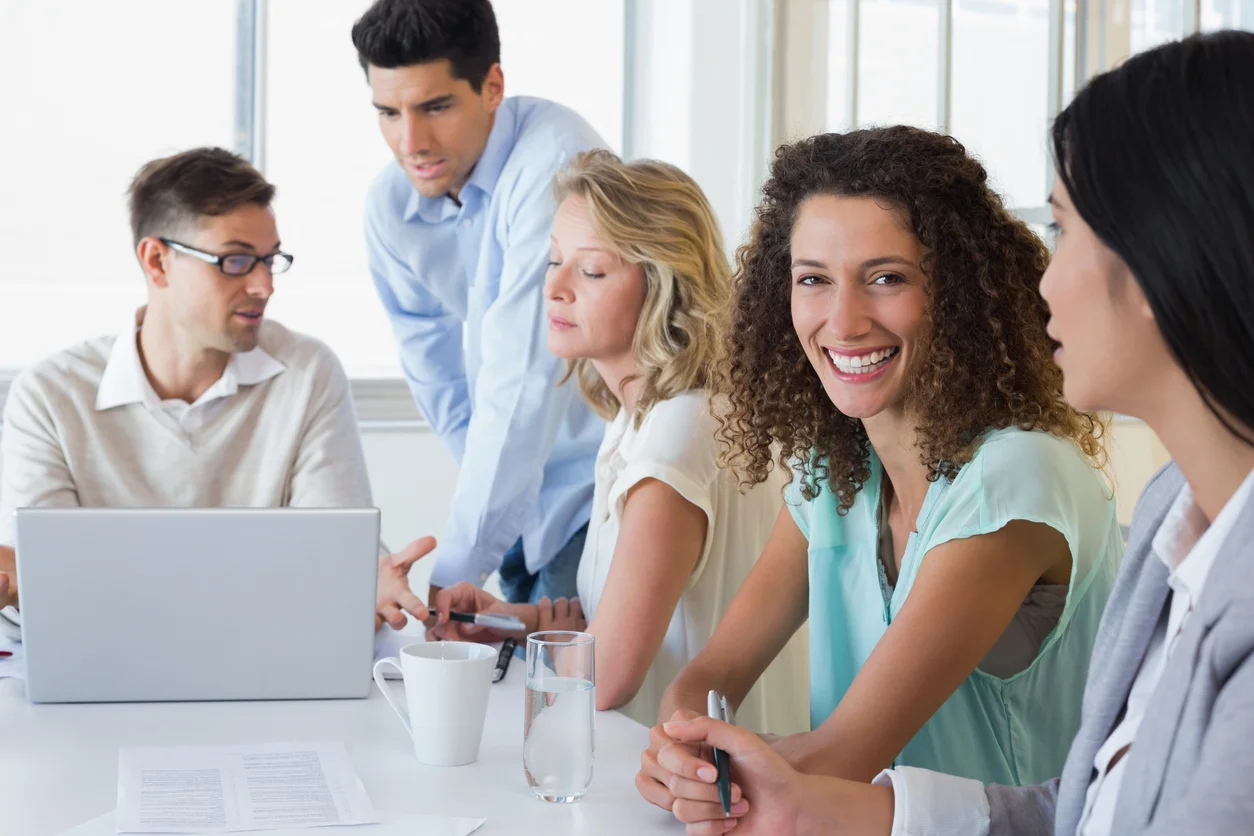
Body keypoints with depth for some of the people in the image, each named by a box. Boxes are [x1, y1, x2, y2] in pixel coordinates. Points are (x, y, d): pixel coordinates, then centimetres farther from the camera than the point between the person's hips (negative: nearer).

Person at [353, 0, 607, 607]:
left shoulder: (555, 160, -25)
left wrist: (455, 573, -29)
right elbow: (437, 375, 6)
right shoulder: (389, 206, -3)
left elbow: (522, 379, -29)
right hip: (525, 497, 6)